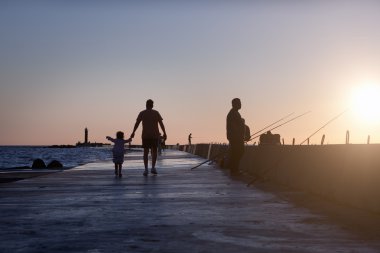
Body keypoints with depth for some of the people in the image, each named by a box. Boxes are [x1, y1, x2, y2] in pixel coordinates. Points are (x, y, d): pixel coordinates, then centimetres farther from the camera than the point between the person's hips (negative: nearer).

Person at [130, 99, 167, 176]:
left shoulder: (142, 113, 2)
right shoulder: (156, 113, 3)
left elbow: (137, 123, -1)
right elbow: (161, 124, -1)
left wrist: (133, 132, 7)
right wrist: (164, 133, 2)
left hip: (145, 135, 0)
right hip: (155, 135, 0)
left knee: (146, 152, 6)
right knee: (154, 151, 14)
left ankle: (146, 169, -4)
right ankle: (153, 167, 3)